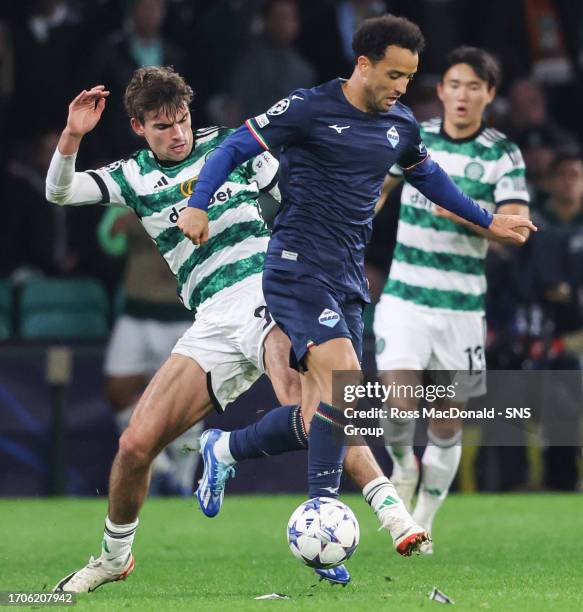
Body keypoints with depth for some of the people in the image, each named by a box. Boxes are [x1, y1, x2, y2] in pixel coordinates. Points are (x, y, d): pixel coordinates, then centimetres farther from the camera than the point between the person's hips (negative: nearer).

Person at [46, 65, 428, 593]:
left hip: (264, 288, -3)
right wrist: (73, 135, -15)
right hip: (213, 319, 3)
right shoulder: (133, 177, 13)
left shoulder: (228, 145, 10)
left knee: (301, 400, -34)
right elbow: (59, 192, 1)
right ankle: (115, 556, 19)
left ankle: (391, 510, -42)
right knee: (136, 444, -5)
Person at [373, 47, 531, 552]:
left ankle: (423, 523, 20)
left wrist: (468, 214, -27)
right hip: (404, 297, 0)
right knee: (400, 402, -19)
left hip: (461, 306, 0)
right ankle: (402, 463, 14)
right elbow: (381, 186, 22)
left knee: (448, 423, 4)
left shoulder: (503, 154, -3)